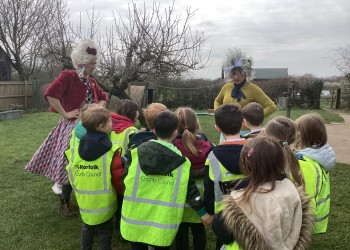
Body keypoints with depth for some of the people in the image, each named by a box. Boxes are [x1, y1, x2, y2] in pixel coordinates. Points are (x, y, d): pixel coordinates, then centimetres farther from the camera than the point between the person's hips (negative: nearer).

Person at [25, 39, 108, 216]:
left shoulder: (91, 82, 11)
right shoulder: (68, 76, -12)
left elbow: (103, 98, 24)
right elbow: (50, 94, -24)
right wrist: (65, 114, -20)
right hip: (72, 126, -7)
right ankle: (64, 203, 13)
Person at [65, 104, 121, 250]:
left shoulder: (74, 150, -7)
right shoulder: (111, 152, -22)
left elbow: (71, 176, 3)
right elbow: (118, 179, -18)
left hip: (83, 201, 4)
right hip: (104, 203, -4)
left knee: (87, 228, 26)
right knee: (105, 233, 14)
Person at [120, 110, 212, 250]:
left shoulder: (136, 153, -8)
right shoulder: (182, 162, -9)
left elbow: (125, 181, 0)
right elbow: (190, 189, -3)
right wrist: (202, 211, 11)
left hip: (135, 221, 1)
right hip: (163, 225, -1)